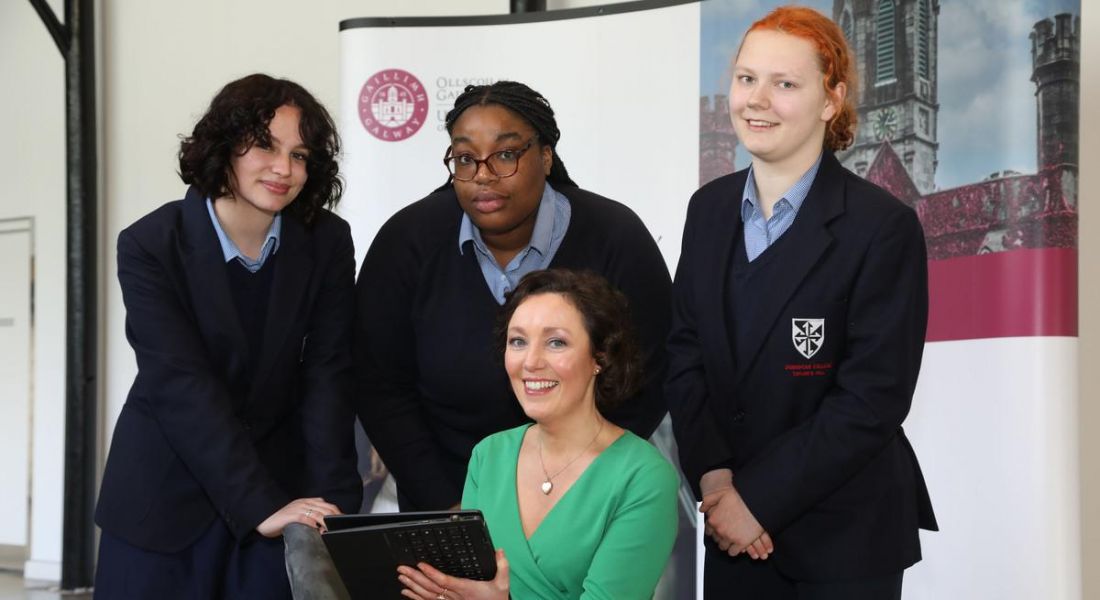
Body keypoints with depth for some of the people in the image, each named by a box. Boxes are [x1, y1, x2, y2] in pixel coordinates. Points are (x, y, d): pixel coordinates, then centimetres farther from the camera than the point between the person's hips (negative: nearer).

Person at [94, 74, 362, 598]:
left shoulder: (328, 244, -4)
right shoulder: (149, 246, -13)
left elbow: (327, 378, -7)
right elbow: (182, 388, -21)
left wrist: (331, 500, -20)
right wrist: (262, 507, -29)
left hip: (276, 475, 2)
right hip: (166, 499, -2)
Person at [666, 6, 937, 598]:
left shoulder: (883, 227, -13)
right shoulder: (709, 208, 5)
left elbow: (873, 399, -16)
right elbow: (684, 353, 5)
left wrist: (757, 499, -16)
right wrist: (712, 476, -10)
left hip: (845, 535, -4)